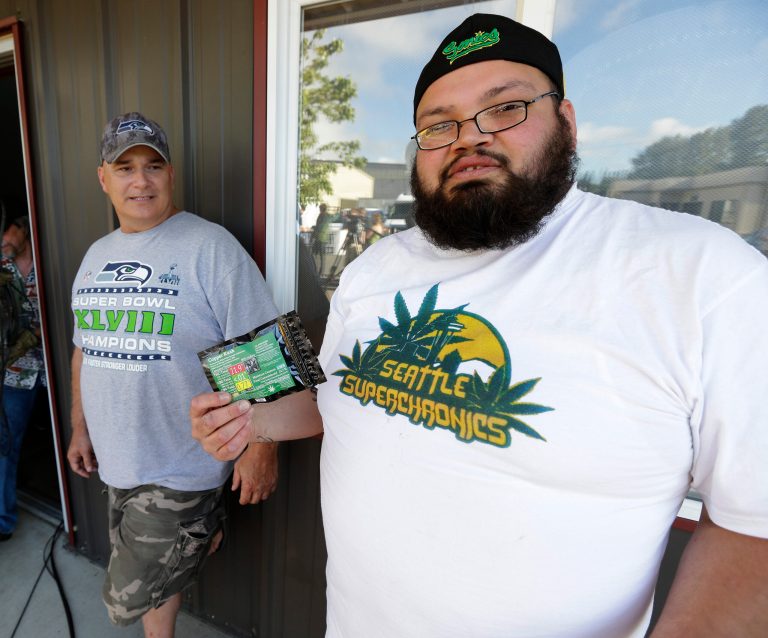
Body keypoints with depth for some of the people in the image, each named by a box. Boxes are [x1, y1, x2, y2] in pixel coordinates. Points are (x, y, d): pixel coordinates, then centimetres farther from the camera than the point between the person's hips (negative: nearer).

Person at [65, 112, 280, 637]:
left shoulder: (210, 247, -16)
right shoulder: (96, 256, 8)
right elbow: (86, 350, 17)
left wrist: (260, 447, -19)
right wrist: (81, 428, 19)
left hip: (180, 470, -7)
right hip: (118, 461, 7)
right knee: (151, 578, 22)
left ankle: (204, 532, 25)